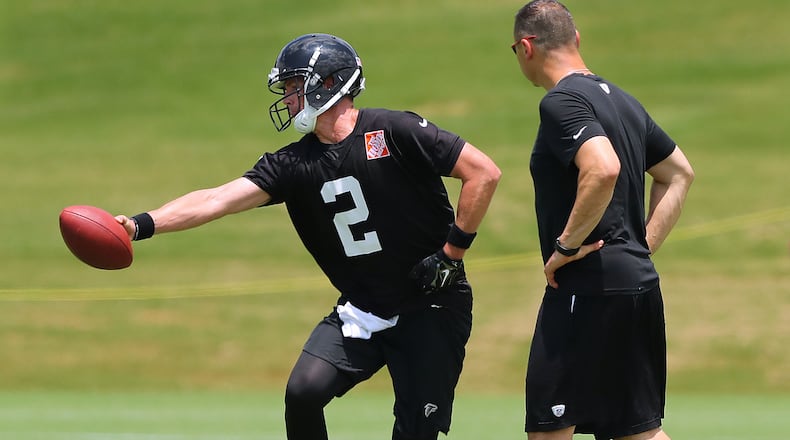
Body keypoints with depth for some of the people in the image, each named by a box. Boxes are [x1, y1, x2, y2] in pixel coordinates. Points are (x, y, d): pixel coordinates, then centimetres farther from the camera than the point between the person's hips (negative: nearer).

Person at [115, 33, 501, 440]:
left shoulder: (394, 132, -13)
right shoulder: (294, 164, 1)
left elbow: (484, 173, -13)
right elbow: (218, 200, -9)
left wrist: (452, 252, -13)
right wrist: (142, 225, -22)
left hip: (429, 309, -5)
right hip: (360, 311, 5)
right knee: (303, 392, -13)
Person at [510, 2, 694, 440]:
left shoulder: (562, 102, -12)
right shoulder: (621, 100, 17)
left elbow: (604, 169, -29)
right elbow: (679, 174, 26)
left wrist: (566, 245, -18)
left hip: (589, 288, -9)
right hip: (640, 284, 9)